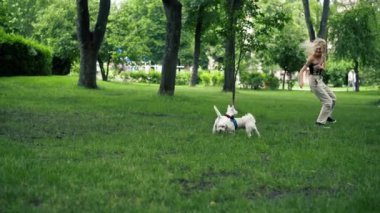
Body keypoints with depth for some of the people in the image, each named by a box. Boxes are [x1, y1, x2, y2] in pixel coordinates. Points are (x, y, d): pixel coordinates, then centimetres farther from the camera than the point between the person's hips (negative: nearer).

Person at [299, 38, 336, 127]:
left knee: (333, 98, 20)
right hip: (314, 81, -8)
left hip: (320, 81, 8)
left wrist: (321, 67, -15)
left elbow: (323, 69, 9)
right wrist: (301, 81, -35)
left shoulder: (322, 57, 4)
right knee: (328, 101, -9)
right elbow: (302, 70, -20)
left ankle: (327, 116, 36)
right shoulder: (312, 58, -16)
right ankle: (320, 122, -2)